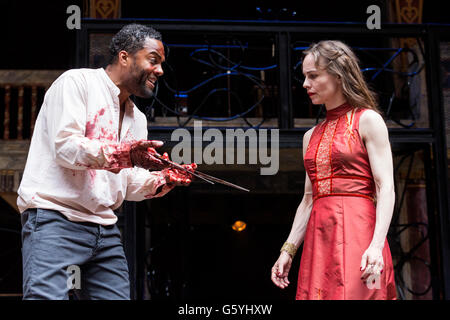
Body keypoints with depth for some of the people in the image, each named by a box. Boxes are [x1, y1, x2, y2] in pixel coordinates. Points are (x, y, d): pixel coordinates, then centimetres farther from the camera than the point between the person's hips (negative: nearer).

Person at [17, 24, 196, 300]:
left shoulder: (137, 119, 22)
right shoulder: (76, 82, -1)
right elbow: (64, 146, -15)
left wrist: (163, 180, -1)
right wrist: (121, 155, -28)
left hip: (106, 230, 8)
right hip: (55, 218, -7)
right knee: (48, 296, -21)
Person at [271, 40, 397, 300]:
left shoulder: (367, 120, 1)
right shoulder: (311, 136, 19)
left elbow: (386, 189, -7)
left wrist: (377, 246, -19)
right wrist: (288, 250, 14)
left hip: (356, 232, -6)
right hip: (318, 237, 6)